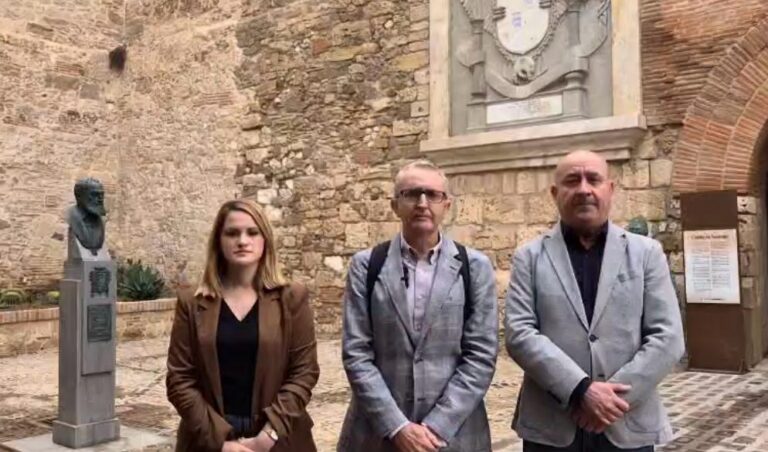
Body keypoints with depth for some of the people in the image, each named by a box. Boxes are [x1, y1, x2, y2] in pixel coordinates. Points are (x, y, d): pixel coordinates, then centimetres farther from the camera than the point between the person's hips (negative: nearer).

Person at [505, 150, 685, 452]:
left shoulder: (646, 253, 5)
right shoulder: (530, 257, 2)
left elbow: (667, 337, -2)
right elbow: (518, 333, -8)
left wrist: (613, 398, -12)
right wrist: (581, 390, -17)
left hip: (628, 426, 1)